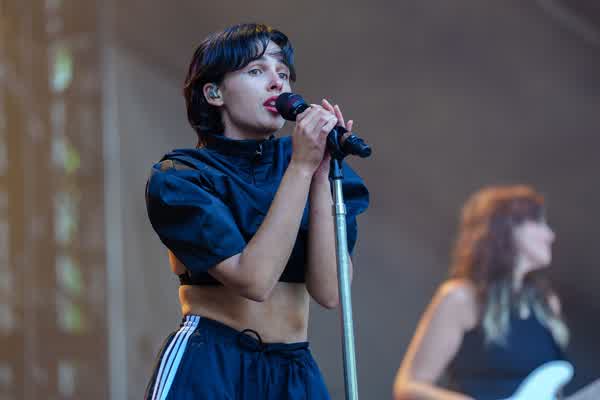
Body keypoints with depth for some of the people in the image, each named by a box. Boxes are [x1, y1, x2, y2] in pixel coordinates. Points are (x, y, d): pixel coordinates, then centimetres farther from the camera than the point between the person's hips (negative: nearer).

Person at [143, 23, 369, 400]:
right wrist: (301, 168, -18)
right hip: (208, 369, -3)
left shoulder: (299, 158, 5)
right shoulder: (180, 177, -5)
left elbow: (329, 291, -7)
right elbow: (254, 280, -19)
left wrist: (321, 173, -12)